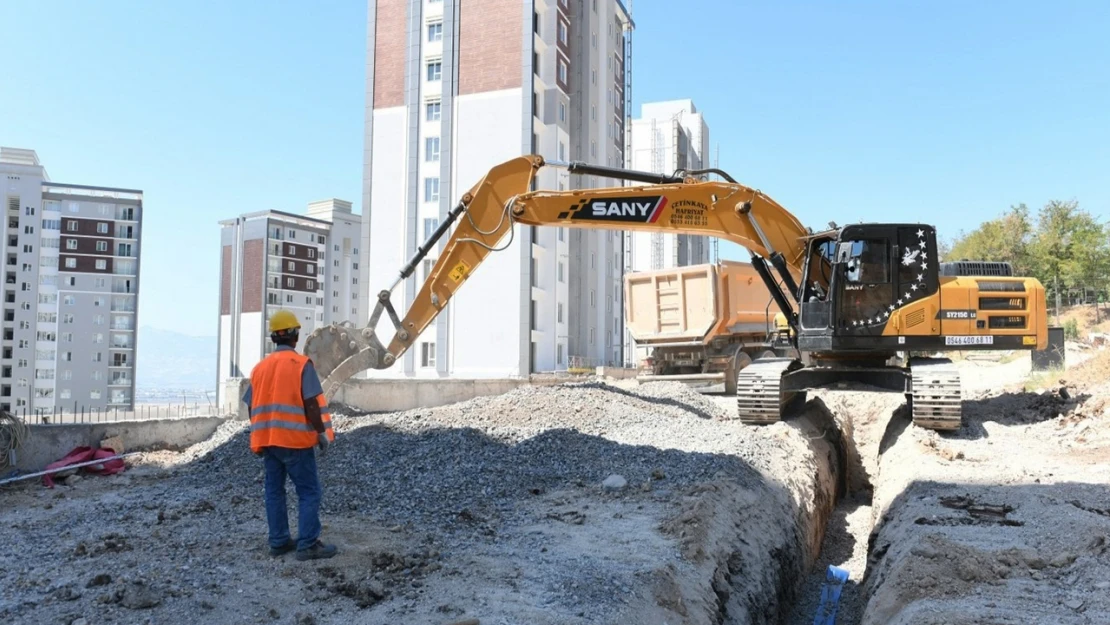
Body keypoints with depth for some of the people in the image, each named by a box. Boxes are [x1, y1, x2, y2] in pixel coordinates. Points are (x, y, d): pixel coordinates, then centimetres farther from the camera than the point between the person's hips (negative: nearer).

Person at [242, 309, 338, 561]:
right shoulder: (302, 364, -9)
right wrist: (321, 432, -8)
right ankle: (308, 544, -3)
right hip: (296, 439, -6)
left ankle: (278, 542, 17)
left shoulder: (260, 367, 10)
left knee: (274, 491, 13)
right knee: (309, 491, -1)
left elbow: (251, 406, 12)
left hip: (267, 440, 6)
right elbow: (311, 403, -16)